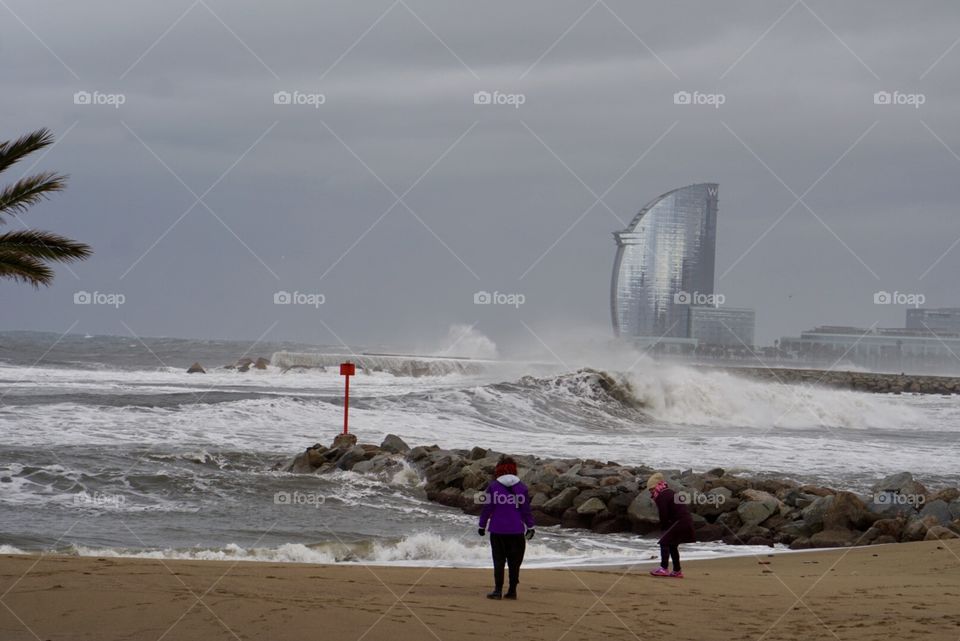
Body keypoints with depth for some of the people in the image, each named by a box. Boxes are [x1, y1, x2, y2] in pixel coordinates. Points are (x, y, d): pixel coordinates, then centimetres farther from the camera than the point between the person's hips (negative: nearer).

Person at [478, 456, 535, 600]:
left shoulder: (493, 486, -4)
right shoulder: (521, 487, -1)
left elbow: (487, 507, -2)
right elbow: (526, 508, 3)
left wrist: (482, 525, 8)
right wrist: (530, 527, 12)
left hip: (498, 530, -1)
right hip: (516, 530, 1)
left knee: (499, 561, 4)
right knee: (514, 561, 9)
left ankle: (498, 590, -2)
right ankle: (512, 590, 10)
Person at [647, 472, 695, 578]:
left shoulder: (661, 497, -8)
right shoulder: (670, 493, 22)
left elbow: (664, 515, -13)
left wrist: (664, 528, 1)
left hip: (680, 522, -10)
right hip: (687, 521, 10)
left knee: (664, 542, -9)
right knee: (672, 545, 17)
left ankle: (664, 568, -19)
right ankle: (677, 571, 20)